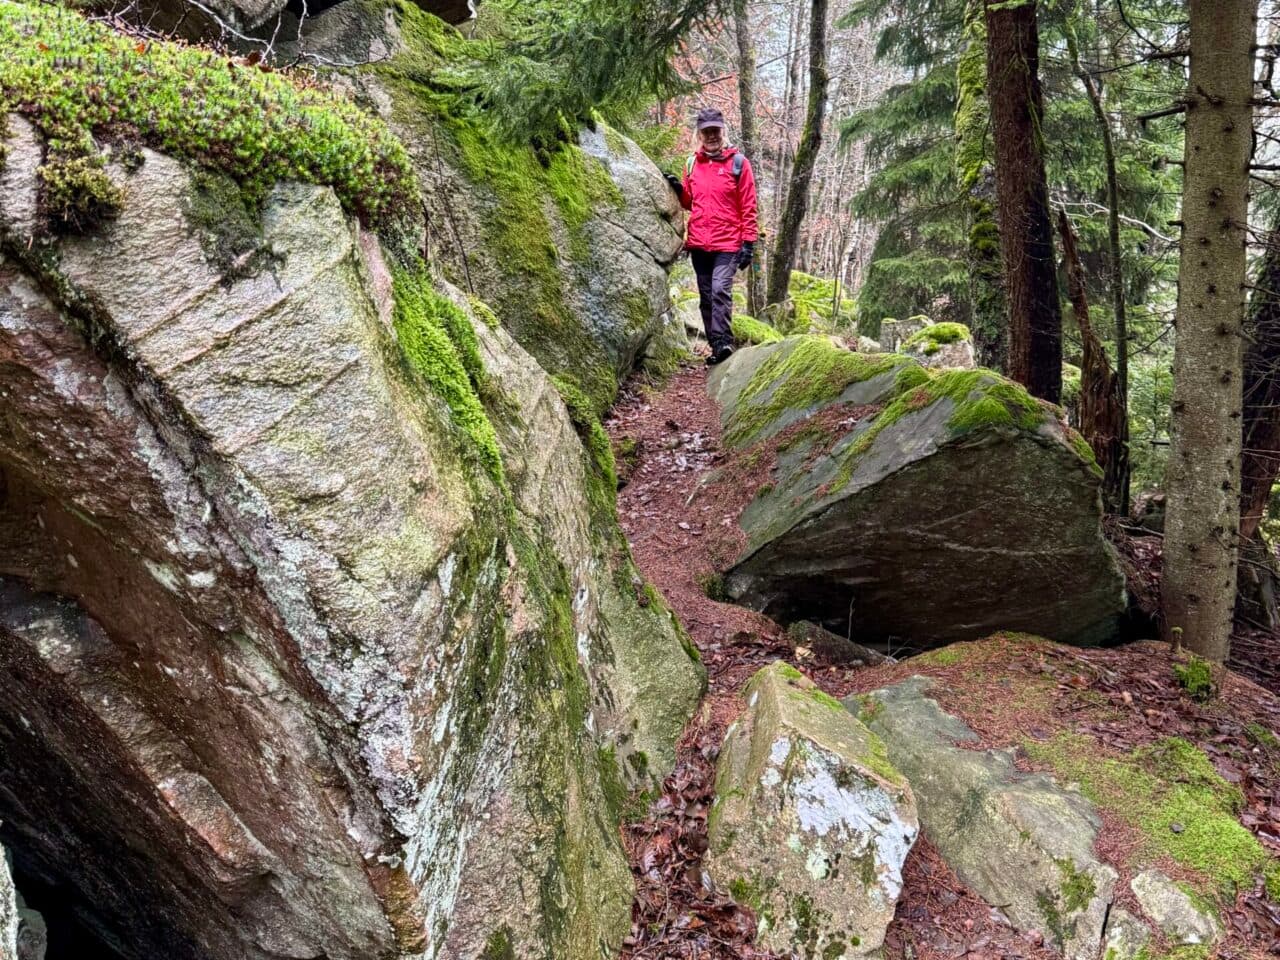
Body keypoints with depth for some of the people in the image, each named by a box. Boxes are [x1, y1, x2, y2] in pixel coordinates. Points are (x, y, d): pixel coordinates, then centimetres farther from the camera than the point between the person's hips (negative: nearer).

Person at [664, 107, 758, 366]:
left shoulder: (738, 162, 1)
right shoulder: (692, 163, 12)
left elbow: (748, 207, -1)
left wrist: (749, 242, -8)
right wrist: (679, 190, 0)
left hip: (727, 243, -5)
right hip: (698, 243, 5)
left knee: (720, 289, -20)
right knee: (706, 296, 6)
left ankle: (723, 342, -20)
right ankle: (717, 346, 12)